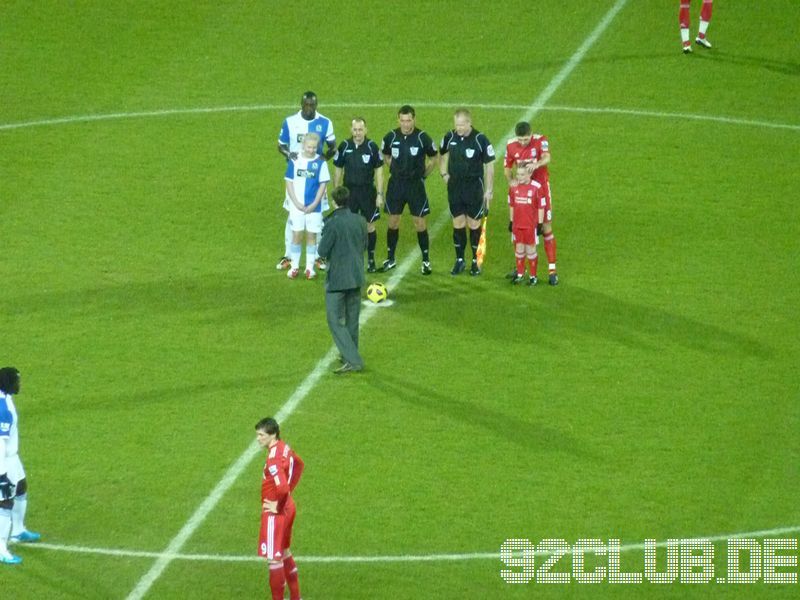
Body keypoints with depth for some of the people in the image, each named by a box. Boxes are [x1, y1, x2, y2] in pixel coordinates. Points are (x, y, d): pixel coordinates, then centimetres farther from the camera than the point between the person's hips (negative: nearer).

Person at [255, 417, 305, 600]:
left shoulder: (273, 459, -27)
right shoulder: (284, 448, 3)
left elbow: (282, 488, -37)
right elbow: (299, 464, 22)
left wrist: (277, 507, -19)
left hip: (275, 513, -10)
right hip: (288, 507, 10)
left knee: (274, 557, 0)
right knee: (284, 552, 22)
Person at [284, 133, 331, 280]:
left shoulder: (320, 162, -4)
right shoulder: (295, 161, -2)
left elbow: (323, 185, -2)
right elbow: (289, 182, 2)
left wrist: (314, 204, -8)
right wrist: (296, 203, -7)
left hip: (314, 207, 0)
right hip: (297, 206, 0)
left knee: (311, 236, 5)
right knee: (296, 235, 2)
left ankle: (310, 267, 12)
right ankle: (294, 266, 10)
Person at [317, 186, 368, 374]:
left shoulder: (333, 223, -19)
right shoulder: (360, 221, 0)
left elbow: (322, 252, -15)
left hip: (337, 279, -6)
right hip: (356, 277, 6)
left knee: (336, 321, -1)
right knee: (352, 319, 18)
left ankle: (353, 360, -11)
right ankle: (350, 355, 29)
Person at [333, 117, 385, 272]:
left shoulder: (372, 147, -6)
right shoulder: (344, 146, -2)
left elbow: (379, 171, -1)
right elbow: (338, 171, 6)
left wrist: (380, 194, -4)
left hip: (368, 191, -1)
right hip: (349, 190, 1)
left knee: (369, 225, 5)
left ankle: (371, 259, 17)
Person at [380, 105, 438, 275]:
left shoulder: (422, 138, -10)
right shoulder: (391, 137, -3)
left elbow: (434, 159, 4)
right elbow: (385, 156, 17)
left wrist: (422, 174, 1)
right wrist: (395, 170, 9)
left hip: (415, 184, -2)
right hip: (396, 184, 2)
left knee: (419, 222, -1)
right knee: (393, 221, 7)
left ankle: (426, 261, 9)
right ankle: (390, 259, 19)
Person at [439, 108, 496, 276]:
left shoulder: (480, 140, -14)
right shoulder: (450, 137, -3)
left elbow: (489, 166, -6)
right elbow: (443, 154, 18)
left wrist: (488, 190, -7)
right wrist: (444, 174, 6)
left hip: (474, 188, -3)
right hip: (455, 187, 3)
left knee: (474, 225, 4)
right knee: (458, 224, 7)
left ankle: (476, 261, 15)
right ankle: (459, 261, 18)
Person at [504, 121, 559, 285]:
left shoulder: (540, 141, -14)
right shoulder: (511, 146, -4)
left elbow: (546, 158, -33)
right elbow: (507, 168, 6)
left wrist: (536, 165, -54)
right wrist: (511, 181, -15)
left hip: (541, 187, -3)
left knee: (546, 228, -3)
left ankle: (552, 269, 0)